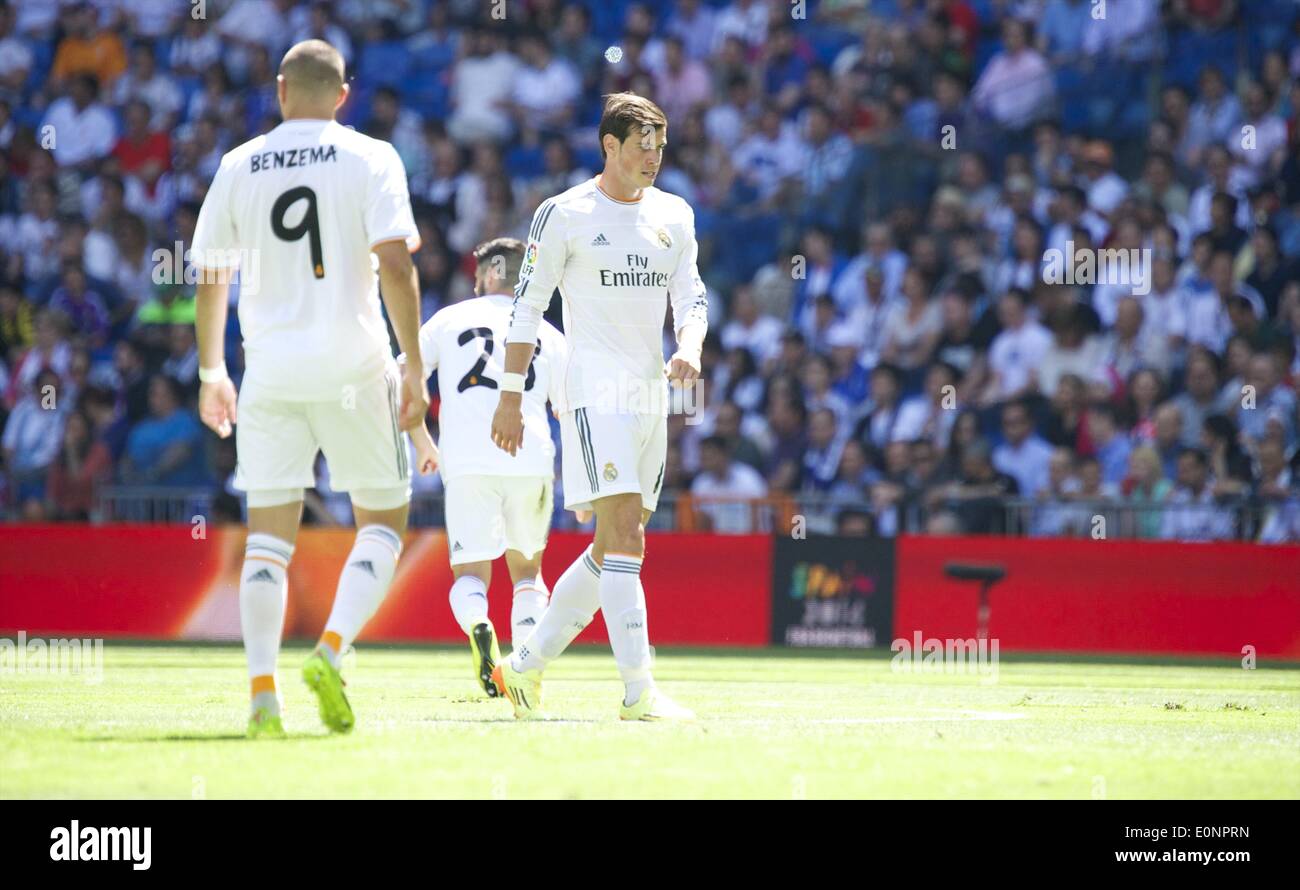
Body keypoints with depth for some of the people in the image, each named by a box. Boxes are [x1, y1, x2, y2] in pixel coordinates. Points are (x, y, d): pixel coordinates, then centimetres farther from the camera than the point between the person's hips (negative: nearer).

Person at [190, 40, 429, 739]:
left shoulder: (238, 166, 8)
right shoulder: (370, 158, -1)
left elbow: (211, 276, 13)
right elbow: (395, 264, -11)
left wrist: (211, 372, 24)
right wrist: (414, 368, -7)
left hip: (269, 370, 2)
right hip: (353, 366, -2)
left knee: (268, 535, 5)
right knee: (383, 521, 9)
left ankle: (262, 693, -5)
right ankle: (331, 651, -12)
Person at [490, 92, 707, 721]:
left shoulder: (674, 215, 13)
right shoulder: (565, 215, -4)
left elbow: (691, 297, 13)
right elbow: (528, 305, -2)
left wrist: (689, 347, -10)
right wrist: (511, 397, -5)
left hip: (650, 394, 7)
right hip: (595, 388, -7)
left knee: (613, 548, 9)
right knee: (624, 539, -16)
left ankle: (527, 665, 21)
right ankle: (639, 693, -19)